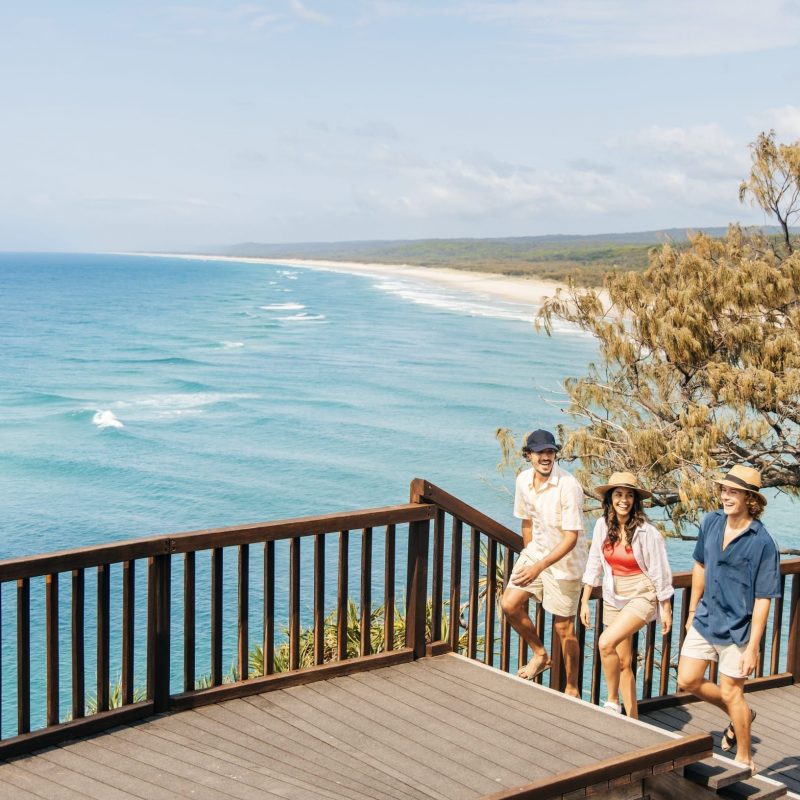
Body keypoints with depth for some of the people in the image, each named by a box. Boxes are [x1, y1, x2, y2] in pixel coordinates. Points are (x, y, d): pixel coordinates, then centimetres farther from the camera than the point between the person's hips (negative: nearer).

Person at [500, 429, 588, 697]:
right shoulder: (523, 480, -5)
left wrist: (539, 567, -32)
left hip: (564, 561, -6)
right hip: (535, 553, 6)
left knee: (563, 627, 2)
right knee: (509, 604, -2)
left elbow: (571, 538, -26)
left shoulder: (568, 486, -26)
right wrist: (528, 558, 17)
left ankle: (572, 689, 20)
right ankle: (540, 654, 22)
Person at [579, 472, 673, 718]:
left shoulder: (646, 532, -16)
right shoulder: (603, 525, -3)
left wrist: (666, 610, -5)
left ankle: (612, 701, -6)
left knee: (606, 643, -25)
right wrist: (585, 601, 6)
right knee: (623, 662, 11)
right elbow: (594, 566, 5)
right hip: (613, 598, 6)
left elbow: (660, 572, -9)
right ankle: (632, 719, 23)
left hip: (641, 596, -6)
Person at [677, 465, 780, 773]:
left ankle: (744, 758, 28)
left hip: (737, 630, -6)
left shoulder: (762, 543, -20)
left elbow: (763, 599, -18)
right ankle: (740, 715, 35)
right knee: (687, 680, 9)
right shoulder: (711, 523, -3)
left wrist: (753, 647, -18)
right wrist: (692, 612, 16)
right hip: (705, 620, 6)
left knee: (731, 693, 5)